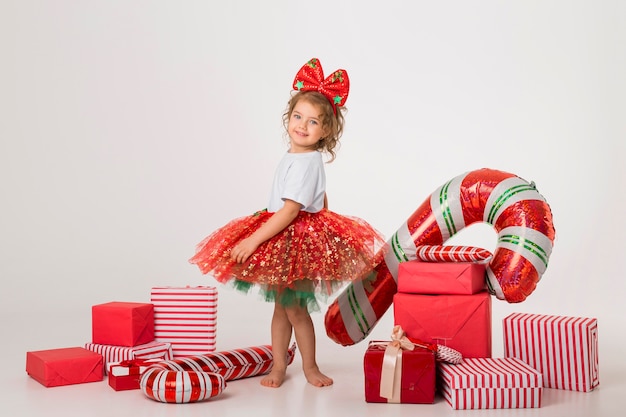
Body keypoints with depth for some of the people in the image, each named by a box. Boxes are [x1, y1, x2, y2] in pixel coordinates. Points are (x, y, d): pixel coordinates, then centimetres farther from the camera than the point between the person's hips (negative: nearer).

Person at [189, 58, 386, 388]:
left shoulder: (305, 162, -21)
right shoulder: (297, 156, 8)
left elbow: (290, 211, -26)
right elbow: (320, 200, 19)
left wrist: (253, 240, -25)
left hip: (297, 240, -9)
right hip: (281, 239, 9)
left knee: (295, 308, 2)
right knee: (280, 306, 15)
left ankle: (310, 367, 22)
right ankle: (279, 366, 27)